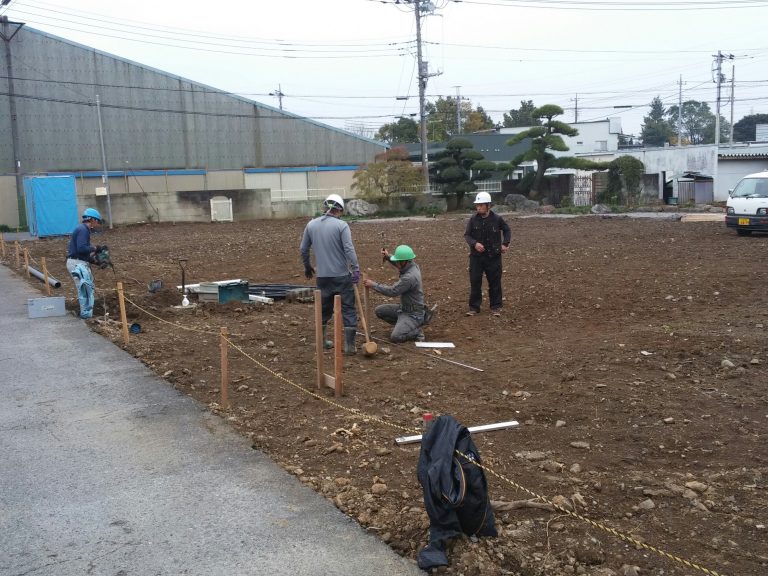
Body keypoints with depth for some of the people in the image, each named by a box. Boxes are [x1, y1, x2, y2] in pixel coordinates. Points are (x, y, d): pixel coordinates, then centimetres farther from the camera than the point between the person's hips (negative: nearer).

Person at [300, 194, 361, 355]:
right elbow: (349, 249, -18)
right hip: (342, 276, -5)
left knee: (324, 309, 19)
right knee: (348, 309, 3)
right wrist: (356, 269, -16)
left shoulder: (311, 225, 5)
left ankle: (322, 341, 29)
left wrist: (307, 266, 26)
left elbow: (303, 249, 12)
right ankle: (349, 345, 0)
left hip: (322, 276, 5)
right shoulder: (341, 225, -9)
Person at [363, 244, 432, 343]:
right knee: (379, 310, 6)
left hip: (413, 314, -10)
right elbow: (400, 265, 23)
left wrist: (373, 285, -15)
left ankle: (416, 331, 1)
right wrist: (388, 257, 8)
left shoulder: (410, 277, -30)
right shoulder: (413, 265, -2)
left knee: (395, 337, -25)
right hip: (403, 308, 10)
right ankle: (403, 325, 13)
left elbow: (392, 291, -25)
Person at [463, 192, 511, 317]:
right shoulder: (473, 219, -5)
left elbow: (507, 230, 11)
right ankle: (474, 307, 13)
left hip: (493, 256, -1)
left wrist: (505, 243, 0)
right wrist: (474, 243, -15)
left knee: (495, 282, 6)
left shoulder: (497, 219, -6)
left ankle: (496, 307, 17)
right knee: (475, 282, 2)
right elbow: (467, 235, 2)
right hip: (476, 256, 1)